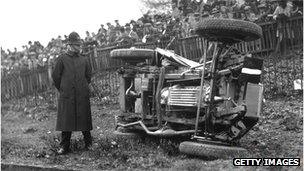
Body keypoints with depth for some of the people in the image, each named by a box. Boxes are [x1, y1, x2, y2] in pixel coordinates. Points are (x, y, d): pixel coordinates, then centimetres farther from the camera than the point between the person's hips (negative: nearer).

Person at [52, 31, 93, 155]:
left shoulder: (83, 60, 7)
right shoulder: (62, 59, -2)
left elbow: (88, 75, 19)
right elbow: (55, 76, 3)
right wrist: (62, 90, 7)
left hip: (82, 96, 2)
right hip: (66, 96, -2)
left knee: (84, 119, 7)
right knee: (65, 120, 0)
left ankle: (88, 143, 22)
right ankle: (64, 146, 8)